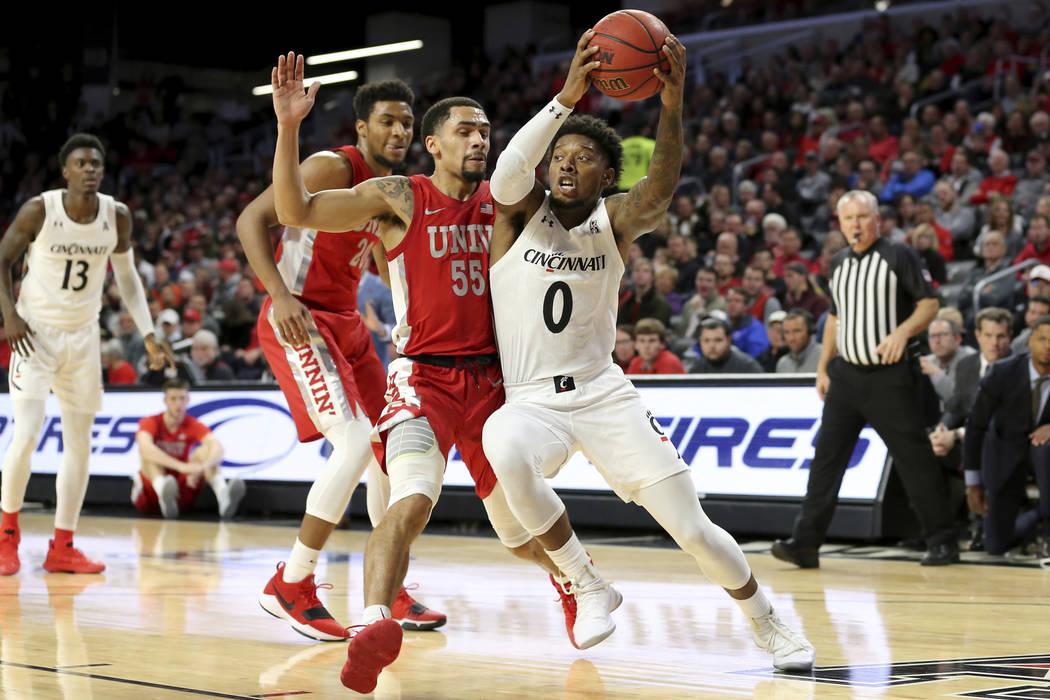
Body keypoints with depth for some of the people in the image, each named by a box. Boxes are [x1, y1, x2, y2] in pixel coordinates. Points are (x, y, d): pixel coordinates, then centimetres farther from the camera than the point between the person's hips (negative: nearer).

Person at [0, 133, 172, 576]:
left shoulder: (117, 216, -5)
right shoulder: (39, 211, -14)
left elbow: (126, 275, 9)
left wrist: (148, 334, 2)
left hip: (83, 337, 4)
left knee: (80, 444, 5)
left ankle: (62, 547, 14)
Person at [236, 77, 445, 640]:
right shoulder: (333, 167, -14)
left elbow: (391, 270, 26)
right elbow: (251, 220, -19)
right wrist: (279, 295, -29)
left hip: (345, 321, 9)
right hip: (298, 320, -9)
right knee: (354, 443, -21)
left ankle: (389, 590, 22)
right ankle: (290, 586, -11)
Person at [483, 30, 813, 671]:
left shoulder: (616, 220, -1)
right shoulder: (520, 209, -2)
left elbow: (661, 189, -24)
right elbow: (508, 171, -26)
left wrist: (672, 107, -42)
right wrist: (567, 98, -40)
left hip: (605, 395, 1)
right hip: (532, 400, -1)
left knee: (692, 527, -5)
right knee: (506, 451, -38)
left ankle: (769, 624, 24)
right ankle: (588, 586, -16)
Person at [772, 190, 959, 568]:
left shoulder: (899, 255, -4)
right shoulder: (839, 263, 13)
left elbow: (929, 303, -7)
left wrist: (902, 332, -24)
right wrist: (823, 368, 16)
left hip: (889, 376, -5)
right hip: (846, 374, 5)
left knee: (914, 459, -1)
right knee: (826, 455, -3)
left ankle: (942, 541, 9)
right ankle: (805, 543, -4)